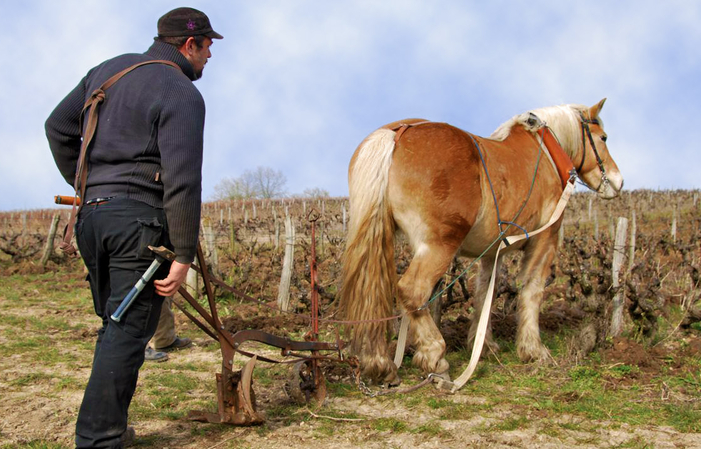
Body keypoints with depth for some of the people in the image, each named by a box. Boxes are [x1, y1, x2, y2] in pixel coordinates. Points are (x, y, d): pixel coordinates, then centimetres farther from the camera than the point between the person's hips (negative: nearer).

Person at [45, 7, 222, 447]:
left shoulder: (109, 70, 16)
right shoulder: (182, 95, -8)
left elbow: (58, 127, 20)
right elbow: (182, 182, -17)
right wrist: (183, 255, -15)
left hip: (91, 215, 8)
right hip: (140, 217, -8)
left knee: (115, 325, 18)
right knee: (128, 332, -4)